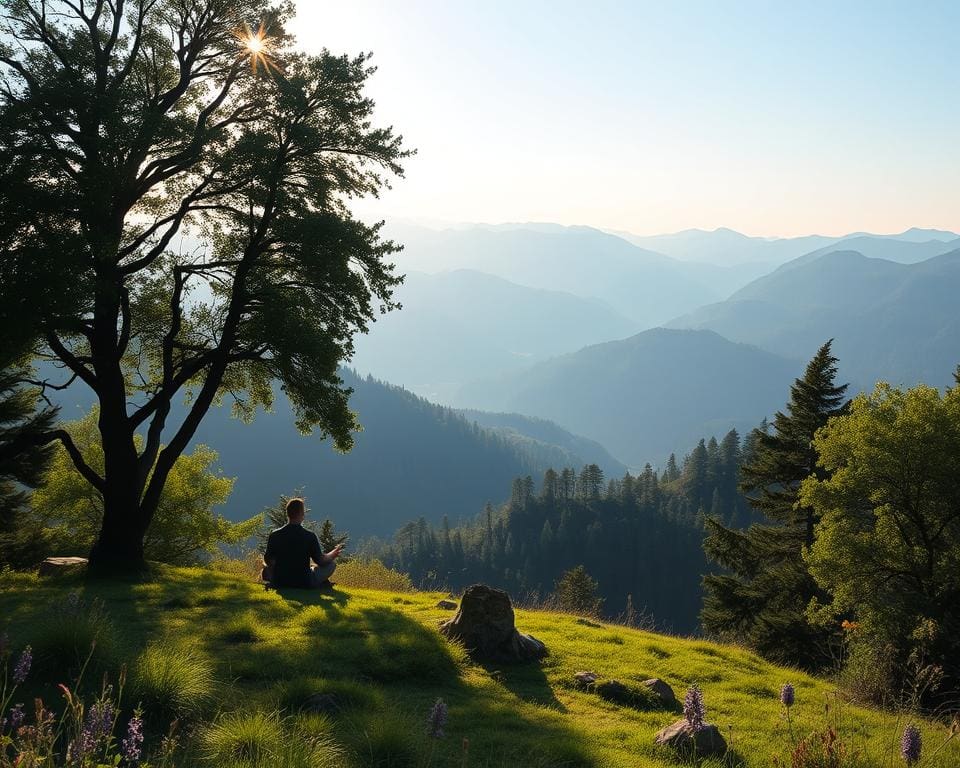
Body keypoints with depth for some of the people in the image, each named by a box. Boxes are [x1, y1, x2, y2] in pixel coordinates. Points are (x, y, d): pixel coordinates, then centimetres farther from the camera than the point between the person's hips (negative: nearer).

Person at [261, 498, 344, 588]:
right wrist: (333, 554, 16)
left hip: (279, 583, 3)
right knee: (331, 563, 14)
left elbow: (268, 561, 2)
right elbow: (320, 561, -4)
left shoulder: (274, 535, -9)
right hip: (305, 584, -3)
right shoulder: (310, 536, -14)